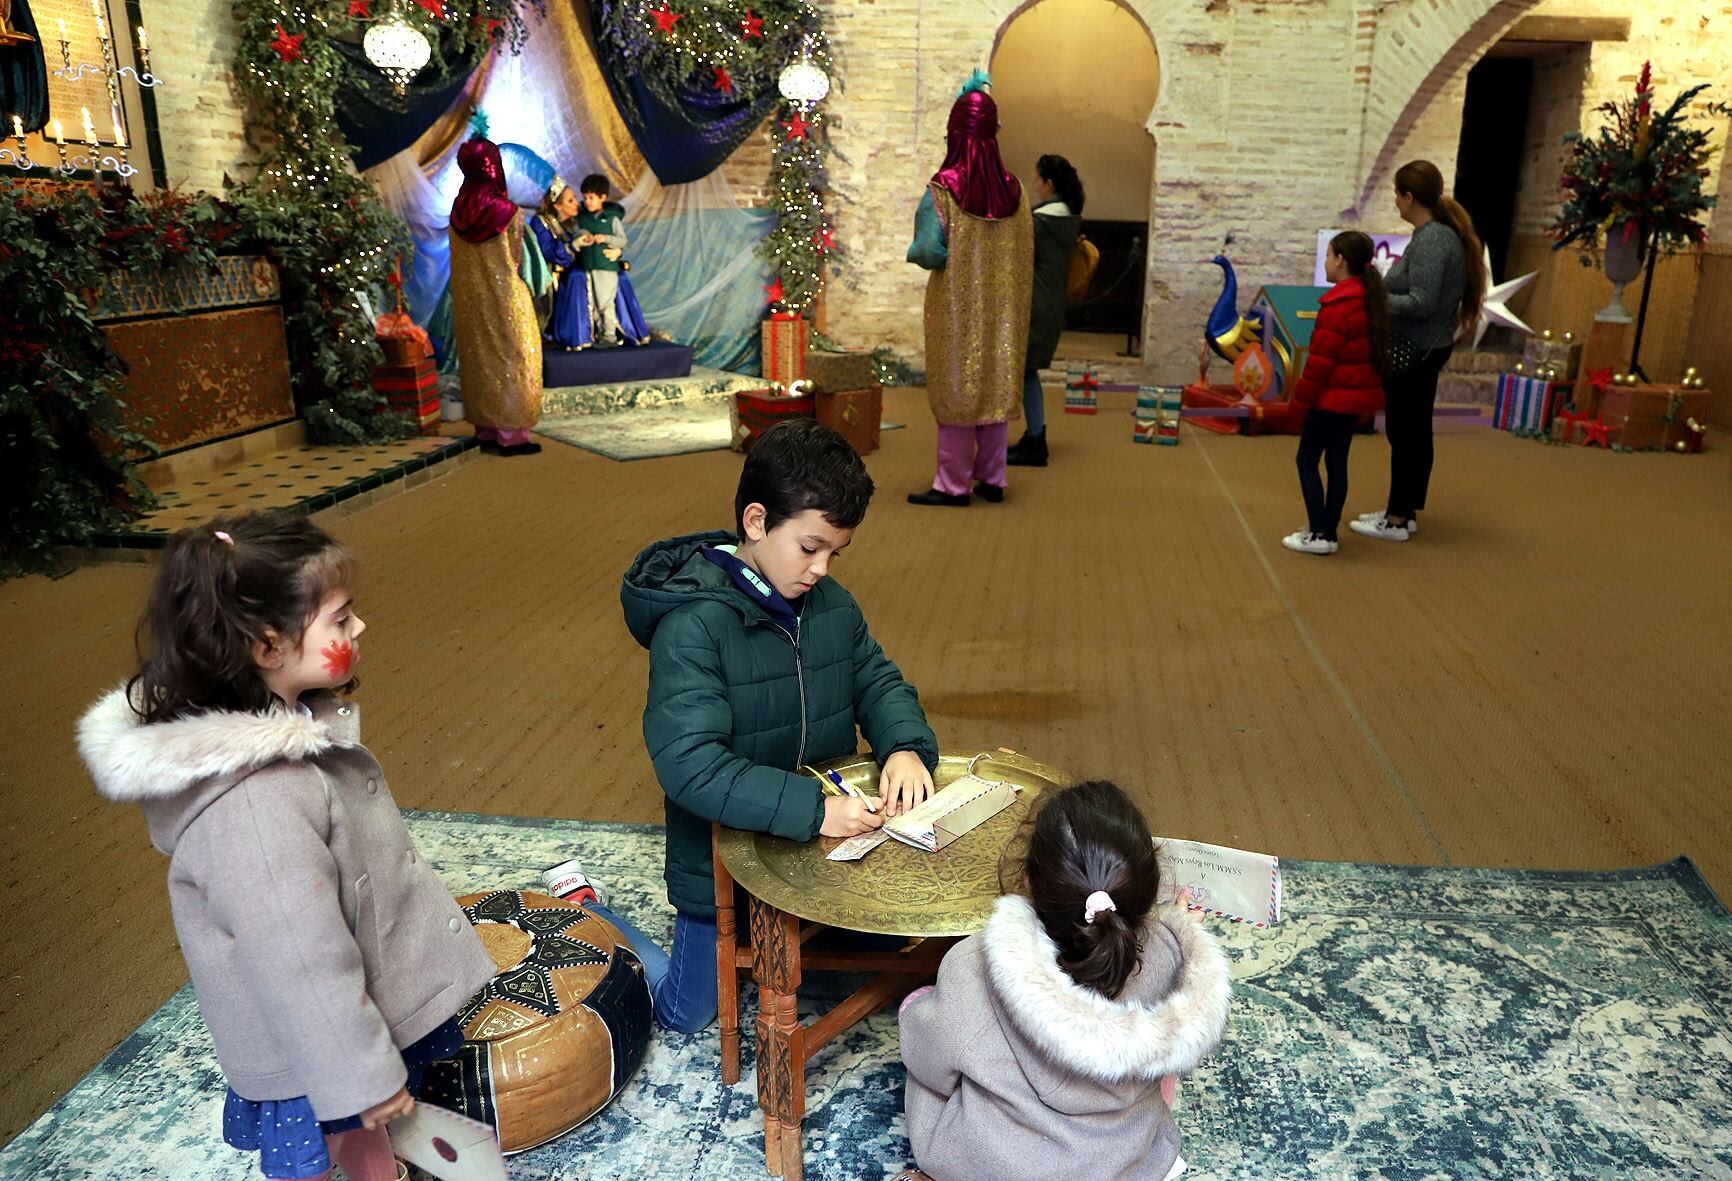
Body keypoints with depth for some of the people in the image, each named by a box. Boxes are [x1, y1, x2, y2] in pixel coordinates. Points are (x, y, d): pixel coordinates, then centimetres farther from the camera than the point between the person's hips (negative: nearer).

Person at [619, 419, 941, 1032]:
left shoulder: (829, 602, -5)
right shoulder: (692, 625, -28)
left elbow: (878, 682, 3)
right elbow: (689, 765, -35)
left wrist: (905, 747, -19)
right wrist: (811, 808, -42)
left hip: (828, 838, 6)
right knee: (686, 1015, 14)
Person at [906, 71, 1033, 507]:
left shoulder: (942, 189, -14)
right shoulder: (1013, 189, 0)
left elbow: (929, 252, -19)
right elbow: (1024, 253, 3)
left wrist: (913, 252, 1)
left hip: (957, 307, -4)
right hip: (1002, 308, 4)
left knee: (956, 389, 3)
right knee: (995, 385, 12)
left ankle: (952, 484, 8)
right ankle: (992, 479, 19)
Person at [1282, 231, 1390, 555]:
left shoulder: (1338, 306, -19)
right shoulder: (1371, 300, 11)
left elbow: (1321, 358, -19)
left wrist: (1301, 399, -13)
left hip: (1331, 397, -9)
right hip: (1357, 396, 9)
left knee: (1307, 460, 0)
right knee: (1337, 462, 13)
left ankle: (1319, 535, -2)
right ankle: (1329, 532, 18)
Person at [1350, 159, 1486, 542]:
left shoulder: (1432, 240, -20)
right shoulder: (1438, 233, 10)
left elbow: (1421, 303, -25)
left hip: (1416, 351, -10)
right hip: (1421, 348, 10)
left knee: (1406, 434, -2)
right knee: (1412, 432, 17)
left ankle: (1397, 521, 7)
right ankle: (1403, 510, 28)